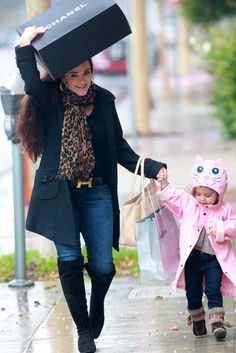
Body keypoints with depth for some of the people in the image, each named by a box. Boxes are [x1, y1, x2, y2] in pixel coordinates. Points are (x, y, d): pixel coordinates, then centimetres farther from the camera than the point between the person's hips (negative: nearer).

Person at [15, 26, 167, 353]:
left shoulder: (103, 100, 4)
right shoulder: (50, 100, -4)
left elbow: (120, 149, 9)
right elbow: (32, 84, -27)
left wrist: (152, 168, 0)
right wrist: (25, 47, -34)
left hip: (96, 193, 2)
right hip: (59, 192, -2)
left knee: (103, 266, -1)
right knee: (69, 260, -7)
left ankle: (97, 304, 33)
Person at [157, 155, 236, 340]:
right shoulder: (188, 203, 0)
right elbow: (171, 196, 0)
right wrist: (164, 184, -15)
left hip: (214, 257, -2)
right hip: (192, 256, 2)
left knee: (214, 289, -7)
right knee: (193, 291, 9)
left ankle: (217, 320, -2)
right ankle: (197, 319, 25)